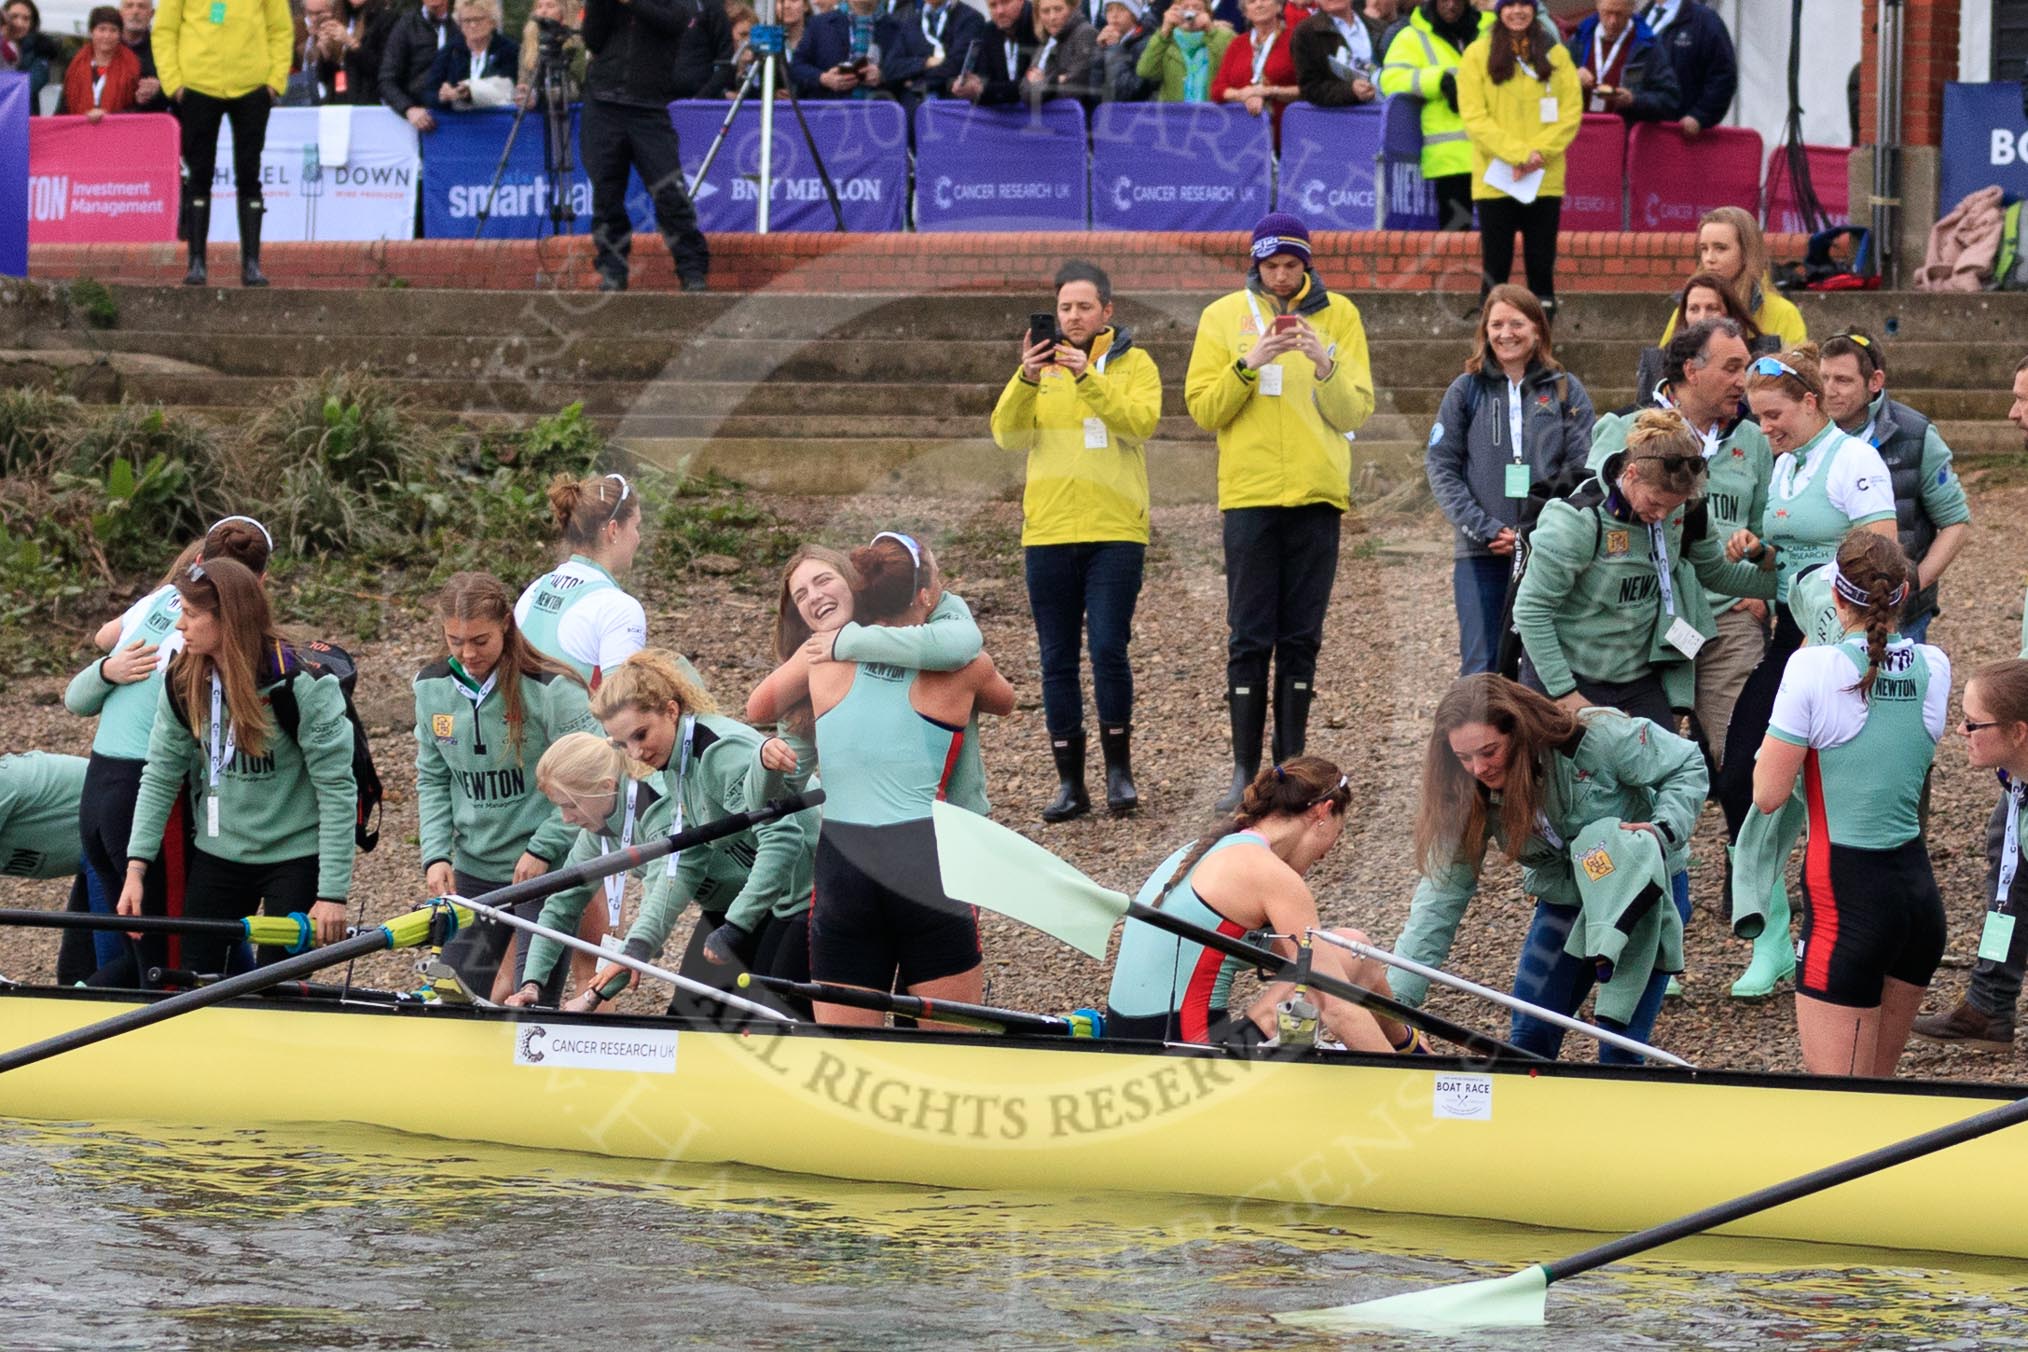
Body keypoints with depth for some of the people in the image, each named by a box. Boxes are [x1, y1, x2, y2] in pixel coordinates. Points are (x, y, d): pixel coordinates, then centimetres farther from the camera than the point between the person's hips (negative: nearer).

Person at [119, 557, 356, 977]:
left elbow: (337, 789, -18)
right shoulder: (183, 682, -5)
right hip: (217, 853, 5)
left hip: (294, 857, -5)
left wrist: (332, 893, -21)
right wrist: (136, 866, -8)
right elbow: (160, 776, 1)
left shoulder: (302, 685, -21)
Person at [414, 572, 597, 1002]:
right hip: (474, 867, 5)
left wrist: (542, 849, -15)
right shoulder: (432, 687, 2)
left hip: (548, 869, -5)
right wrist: (435, 855, -2)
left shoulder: (550, 689, -15)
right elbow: (433, 781, 10)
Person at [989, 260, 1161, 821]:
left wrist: (1087, 378, -23)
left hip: (1115, 529, -3)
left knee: (1108, 648, -11)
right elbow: (1008, 436, -1)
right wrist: (1026, 381, -17)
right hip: (1048, 531, 3)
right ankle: (1069, 783, 7)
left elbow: (1141, 421, -13)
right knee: (1057, 660, 3)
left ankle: (1119, 770, 2)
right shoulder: (1039, 365, 11)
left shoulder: (1134, 364, 5)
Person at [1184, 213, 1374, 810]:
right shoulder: (1224, 316, 5)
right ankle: (1245, 770, -2)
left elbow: (1355, 413, 2)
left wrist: (1325, 365, -14)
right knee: (1249, 638, -3)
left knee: (1301, 639, 4)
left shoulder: (1338, 316, 7)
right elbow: (1203, 409, 0)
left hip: (1317, 493, 1)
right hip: (1249, 493, -1)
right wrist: (1248, 364, -14)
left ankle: (1292, 765, 8)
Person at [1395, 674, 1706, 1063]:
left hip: (1638, 887, -4)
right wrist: (1397, 996, -22)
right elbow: (1442, 895, -15)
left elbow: (1687, 765, -12)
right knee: (1530, 1039, 0)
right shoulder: (1468, 799, -13)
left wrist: (1664, 830, -29)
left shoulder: (1596, 739, -26)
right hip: (1563, 900, 4)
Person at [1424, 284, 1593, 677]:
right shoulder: (1466, 390, 8)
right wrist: (1485, 528, -10)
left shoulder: (1566, 391, 8)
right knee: (1481, 668, -4)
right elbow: (1440, 466, 2)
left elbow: (1582, 468, 2)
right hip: (1480, 553, 0)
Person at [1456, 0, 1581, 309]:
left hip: (1544, 178, 2)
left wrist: (1539, 151, -13)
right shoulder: (1478, 55, 0)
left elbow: (1571, 113, 2)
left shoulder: (1555, 55, 7)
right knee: (1496, 264, 1)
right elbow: (1474, 117, -6)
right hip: (1495, 178, -2)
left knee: (1541, 264, 3)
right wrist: (1517, 153, -16)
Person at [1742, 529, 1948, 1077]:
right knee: (1877, 1090, 19)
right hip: (1919, 886, 6)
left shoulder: (1815, 669, -12)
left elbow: (1768, 795, -9)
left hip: (1845, 896, -6)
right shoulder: (1933, 668, 3)